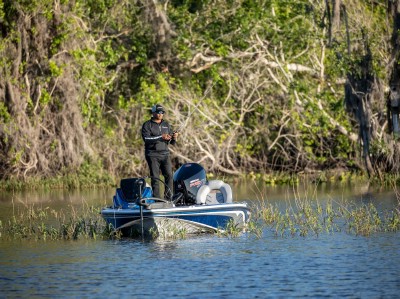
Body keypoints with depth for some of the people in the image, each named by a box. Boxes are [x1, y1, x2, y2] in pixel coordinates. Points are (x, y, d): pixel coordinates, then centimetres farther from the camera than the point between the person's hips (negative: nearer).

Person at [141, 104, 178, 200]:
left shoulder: (166, 124, 16)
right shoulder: (147, 125, 2)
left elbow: (172, 142, 14)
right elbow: (146, 139, -15)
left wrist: (174, 138, -10)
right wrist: (161, 137, -23)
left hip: (165, 153, 4)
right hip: (152, 155, -4)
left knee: (169, 175, -8)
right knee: (155, 178, -7)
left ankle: (169, 198, -6)